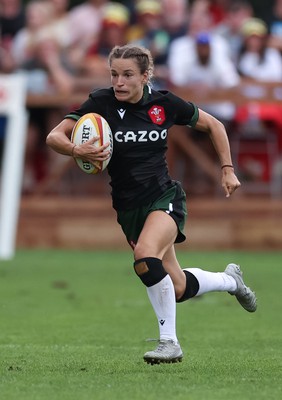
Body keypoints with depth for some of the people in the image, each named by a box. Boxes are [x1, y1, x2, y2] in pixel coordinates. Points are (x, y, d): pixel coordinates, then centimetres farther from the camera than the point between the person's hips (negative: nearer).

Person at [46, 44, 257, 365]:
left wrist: (228, 169, 3)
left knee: (145, 256, -33)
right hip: (129, 207, 3)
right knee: (178, 288, 9)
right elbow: (54, 137, -15)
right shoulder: (101, 103, -9)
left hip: (164, 197, -3)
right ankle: (230, 280, 42)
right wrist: (77, 150, -36)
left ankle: (169, 341, -19)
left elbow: (212, 125, 9)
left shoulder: (164, 103, -7)